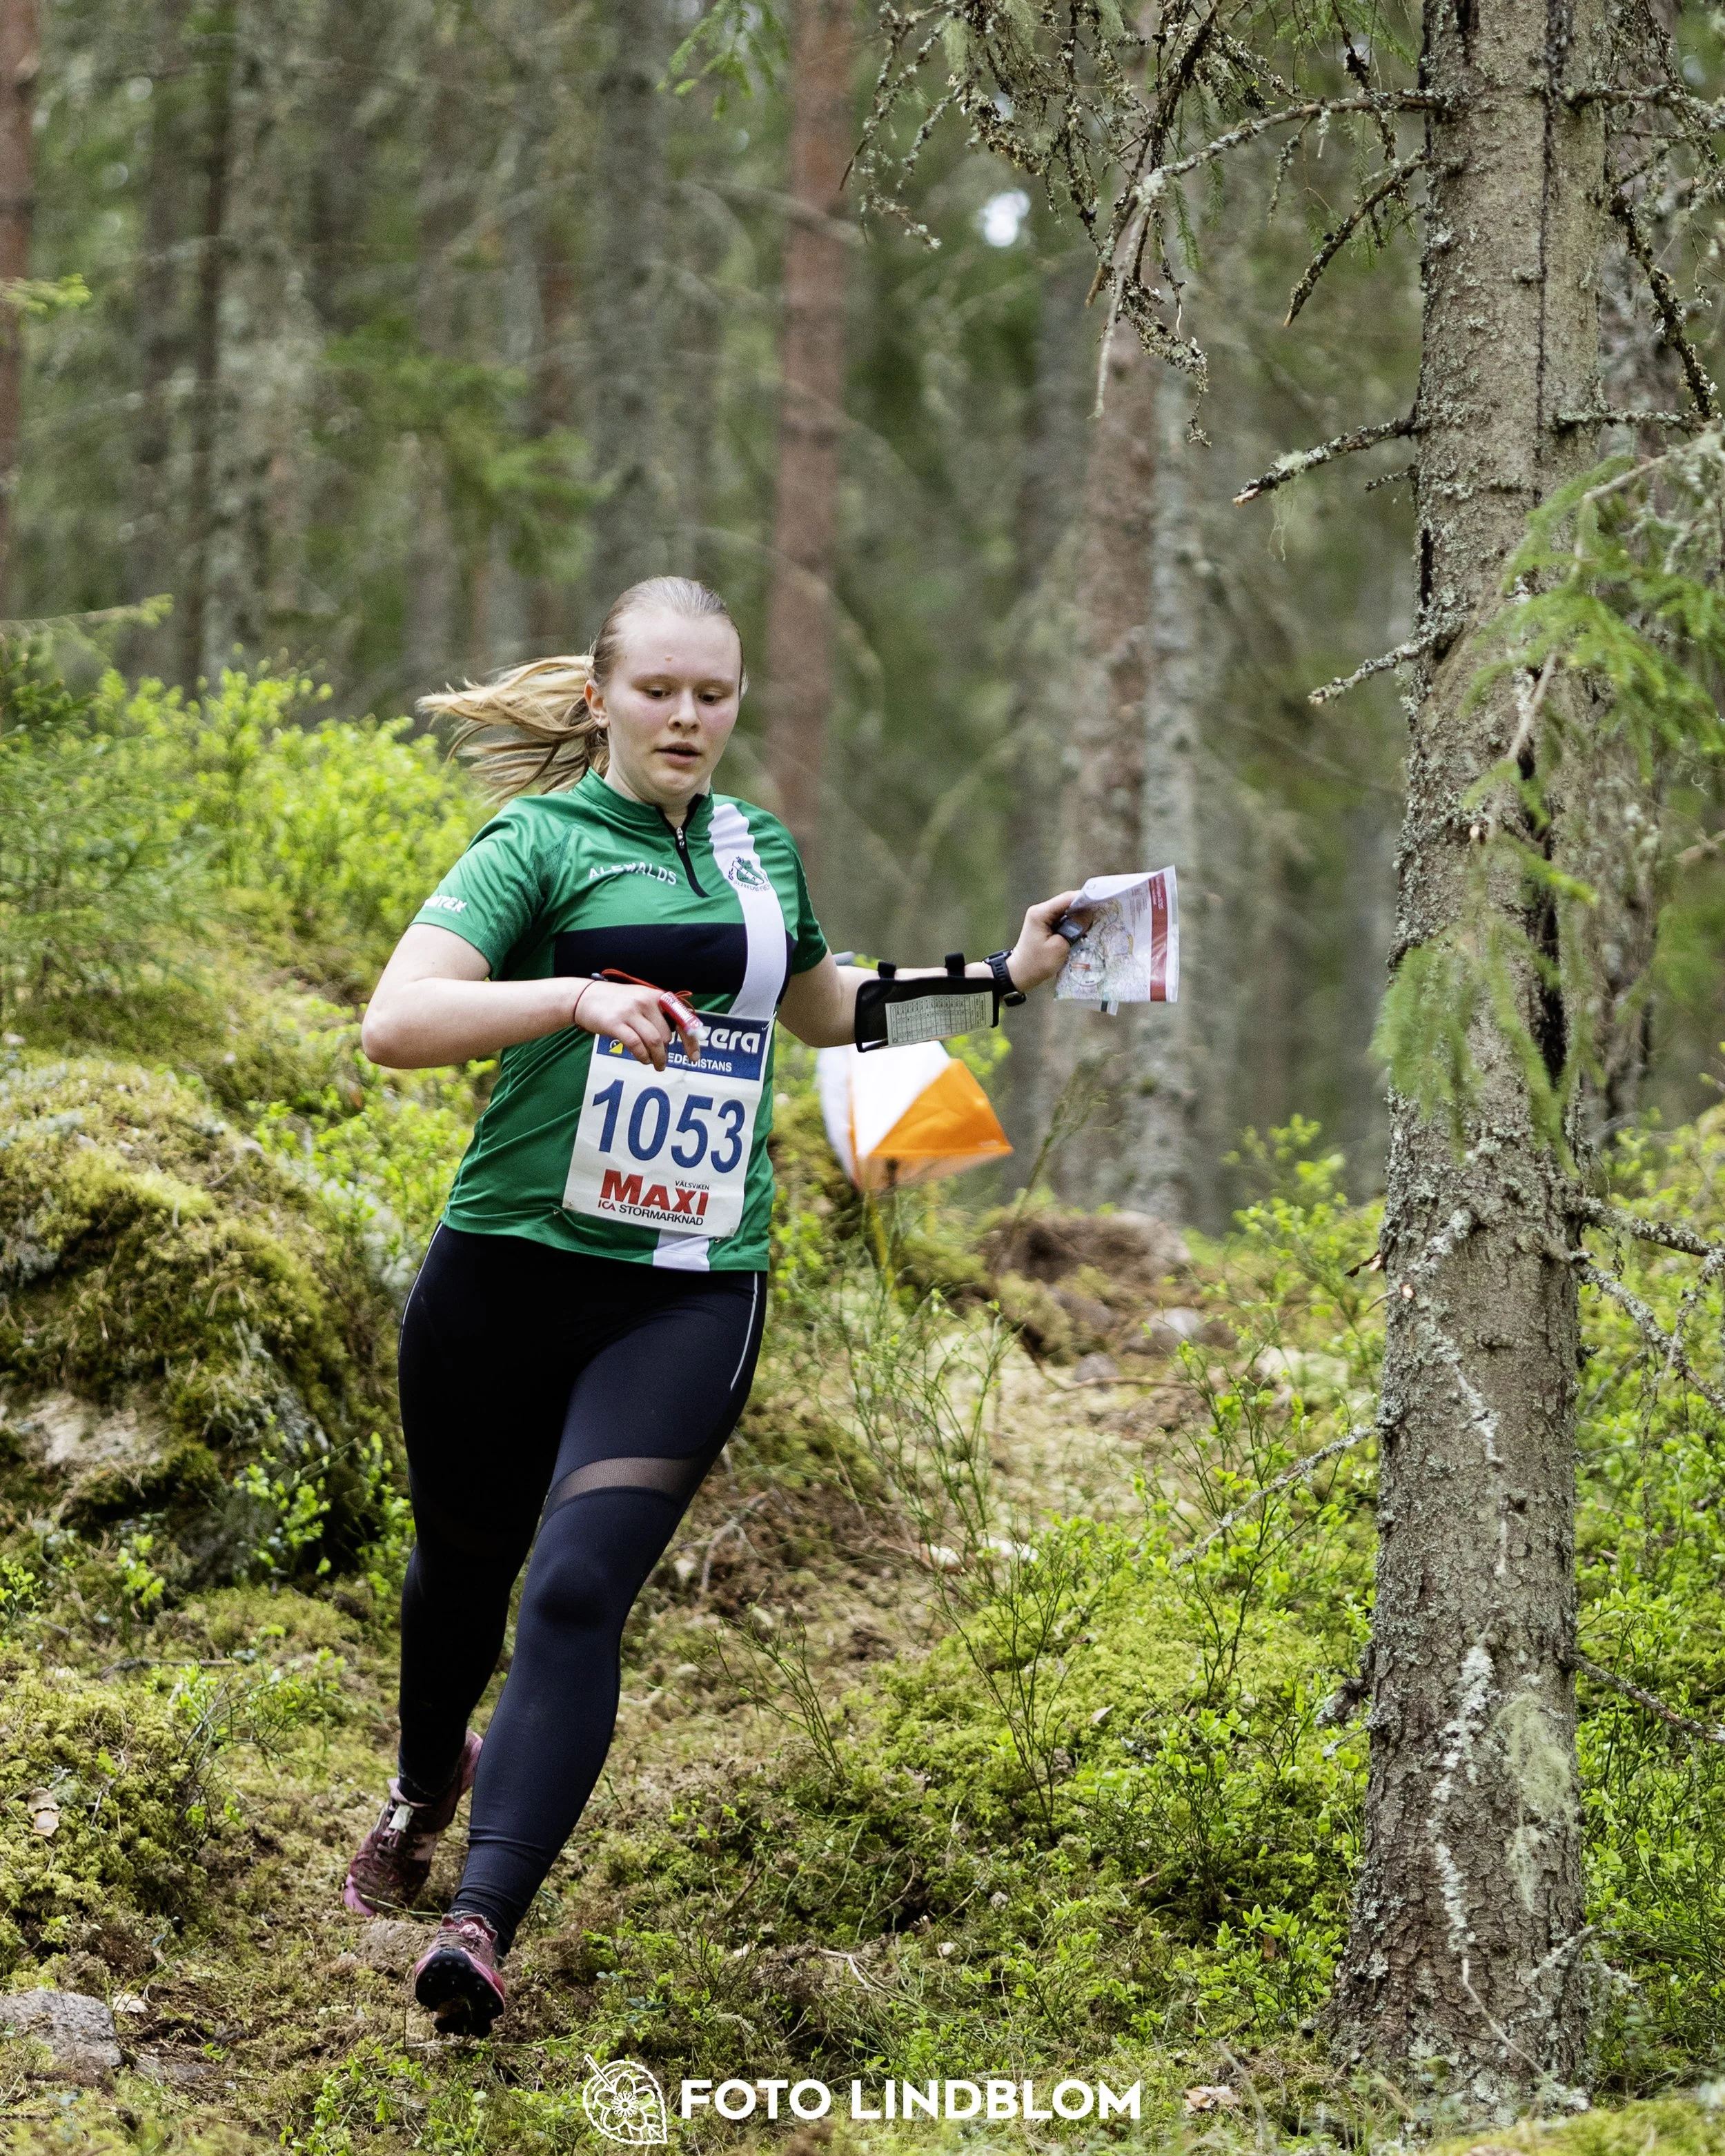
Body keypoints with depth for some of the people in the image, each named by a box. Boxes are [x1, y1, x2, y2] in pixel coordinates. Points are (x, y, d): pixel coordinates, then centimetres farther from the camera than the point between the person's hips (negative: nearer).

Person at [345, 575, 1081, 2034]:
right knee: (466, 1559, 18)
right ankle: (429, 1782, 50)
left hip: (692, 1292, 2)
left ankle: (484, 1925, -21)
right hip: (511, 1266, -2)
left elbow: (816, 1006, 34)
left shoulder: (762, 848, 13)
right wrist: (580, 996, -34)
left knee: (579, 1592, -16)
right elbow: (395, 1021, -21)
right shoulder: (543, 842, -5)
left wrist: (1000, 978, 27)